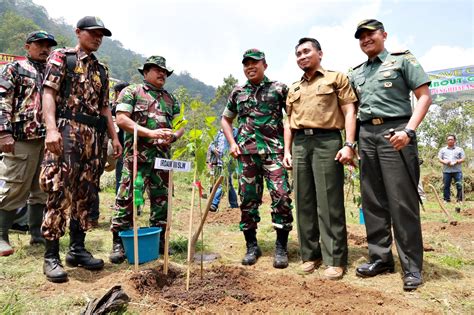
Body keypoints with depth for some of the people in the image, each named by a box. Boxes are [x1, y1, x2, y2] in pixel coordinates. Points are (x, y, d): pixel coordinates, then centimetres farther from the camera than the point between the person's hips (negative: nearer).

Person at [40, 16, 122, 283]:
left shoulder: (102, 70, 22)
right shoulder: (61, 57, 6)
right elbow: (49, 93, -5)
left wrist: (114, 137, 14)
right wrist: (51, 128, -19)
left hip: (95, 137, 6)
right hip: (67, 130, -6)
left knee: (86, 194, 6)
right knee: (60, 192, -9)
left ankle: (77, 248, 15)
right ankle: (51, 256, -2)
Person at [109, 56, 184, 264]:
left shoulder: (170, 99, 19)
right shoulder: (131, 92, 5)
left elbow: (181, 125, 16)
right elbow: (121, 119, -7)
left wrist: (173, 136, -8)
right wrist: (150, 133, -18)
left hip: (163, 156, 5)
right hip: (137, 154, -4)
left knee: (161, 199, 9)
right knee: (127, 198, -5)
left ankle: (159, 239, 21)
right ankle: (119, 242, 4)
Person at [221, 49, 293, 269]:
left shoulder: (279, 89, 6)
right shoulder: (237, 93, 15)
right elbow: (225, 119, 25)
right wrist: (232, 143, 10)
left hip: (274, 151, -3)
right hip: (246, 153, 3)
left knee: (281, 196, -10)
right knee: (248, 199, 5)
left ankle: (281, 247, 5)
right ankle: (252, 246, 18)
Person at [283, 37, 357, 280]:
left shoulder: (336, 78, 9)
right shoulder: (293, 89, 24)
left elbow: (349, 111, 0)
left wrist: (349, 144, -11)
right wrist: (287, 150, 12)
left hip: (327, 141, -5)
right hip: (299, 143, 5)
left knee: (329, 203, -5)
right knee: (304, 202, 5)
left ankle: (335, 259, 3)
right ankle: (310, 254, 15)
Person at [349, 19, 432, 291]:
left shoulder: (403, 60, 6)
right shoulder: (356, 74, 19)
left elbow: (425, 96, -2)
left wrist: (409, 130, -16)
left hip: (394, 131, -5)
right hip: (367, 136, 5)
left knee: (402, 200, -5)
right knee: (373, 200, 5)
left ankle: (412, 265, 6)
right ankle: (380, 258, 16)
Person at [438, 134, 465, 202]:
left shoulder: (459, 149, 14)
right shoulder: (442, 149, 17)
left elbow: (463, 159, 6)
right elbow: (439, 158, 9)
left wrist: (456, 162, -13)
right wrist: (444, 162, -11)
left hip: (457, 171, -1)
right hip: (446, 171, 1)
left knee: (459, 185, -8)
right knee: (446, 186, 3)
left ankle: (459, 199, 2)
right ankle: (447, 199, 11)